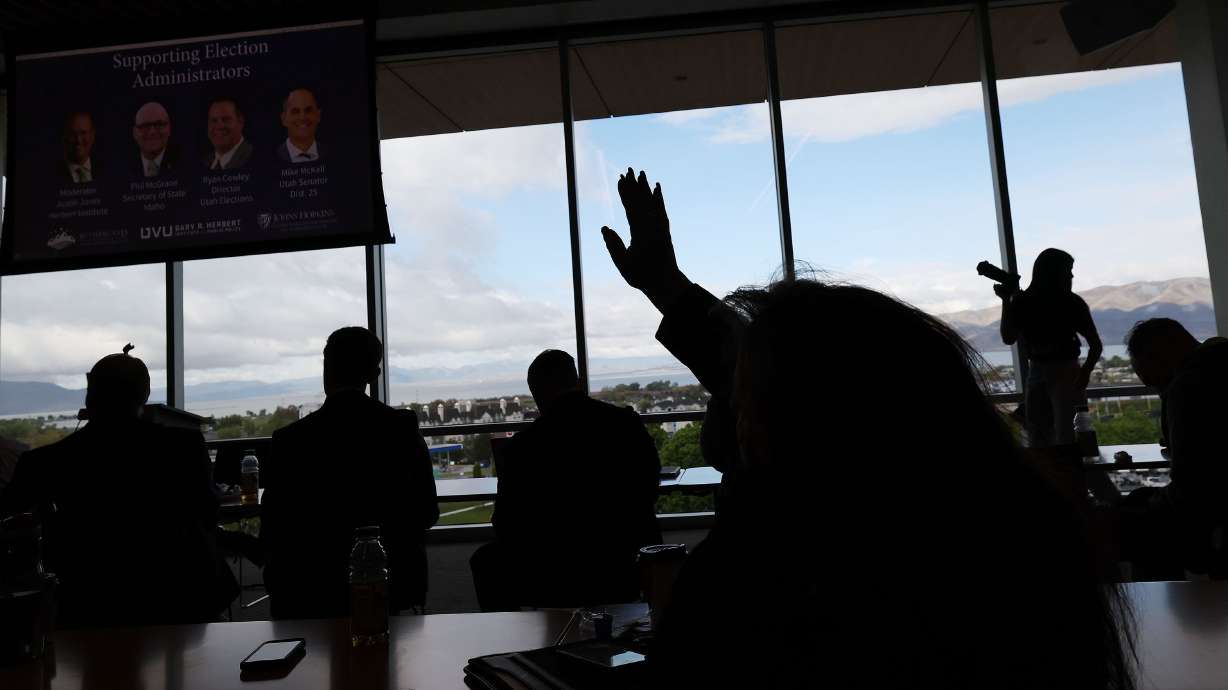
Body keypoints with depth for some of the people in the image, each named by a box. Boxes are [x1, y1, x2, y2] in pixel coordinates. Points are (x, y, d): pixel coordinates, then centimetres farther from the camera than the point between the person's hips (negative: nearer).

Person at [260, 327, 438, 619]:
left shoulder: (291, 440, -13)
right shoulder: (403, 428, -8)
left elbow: (273, 530, -6)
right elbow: (427, 513, -2)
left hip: (313, 594, -1)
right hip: (390, 585, 2)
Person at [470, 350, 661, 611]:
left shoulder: (523, 446, -15)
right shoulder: (629, 422, -5)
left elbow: (506, 527, -5)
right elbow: (650, 487, 8)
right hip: (631, 571, 4)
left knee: (486, 561, 21)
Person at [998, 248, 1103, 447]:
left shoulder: (1072, 303, -4)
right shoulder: (1023, 302, 2)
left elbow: (1096, 345, -4)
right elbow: (1008, 339, -7)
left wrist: (1085, 372, -22)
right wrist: (1006, 301, -13)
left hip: (1065, 373, -3)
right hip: (1036, 373, 3)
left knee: (1064, 435, -12)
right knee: (1036, 436, 7)